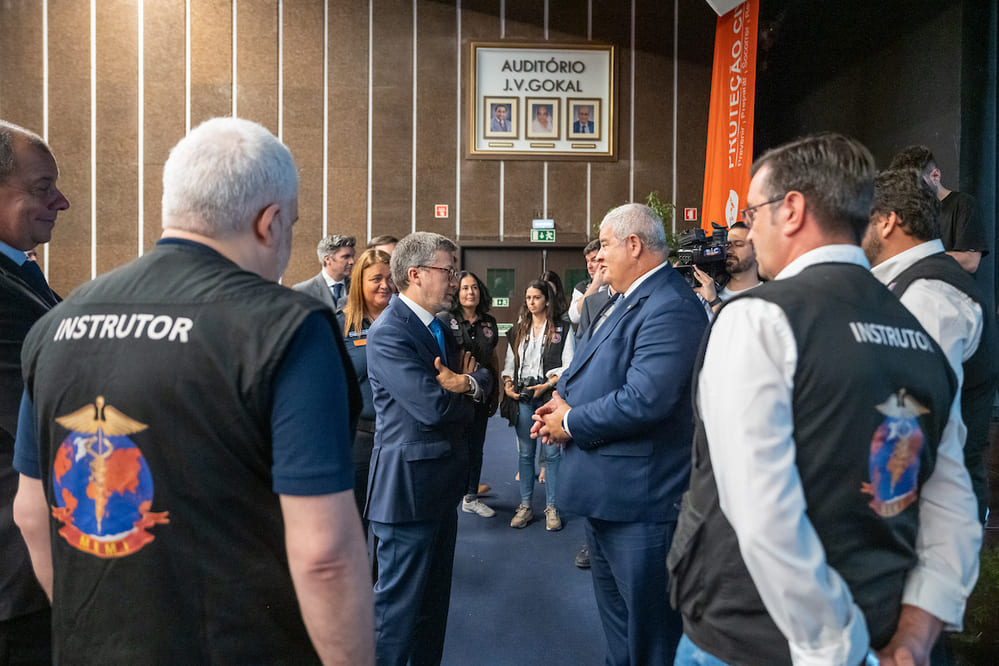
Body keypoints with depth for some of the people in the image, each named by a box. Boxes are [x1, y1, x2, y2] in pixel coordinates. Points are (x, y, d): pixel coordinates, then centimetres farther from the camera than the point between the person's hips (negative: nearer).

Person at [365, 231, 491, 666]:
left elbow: (482, 377, 8)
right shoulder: (388, 333, -20)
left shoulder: (438, 327, 11)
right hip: (409, 483, -9)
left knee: (435, 593, 21)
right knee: (400, 598, 6)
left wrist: (466, 382, -15)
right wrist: (463, 393, -6)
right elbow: (432, 407, -27)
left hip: (443, 479, 9)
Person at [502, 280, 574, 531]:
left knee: (552, 453, 0)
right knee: (525, 453, 7)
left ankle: (551, 508, 10)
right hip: (522, 397, 3)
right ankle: (525, 506, 15)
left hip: (550, 396, -3)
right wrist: (508, 384, -1)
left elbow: (568, 365, -3)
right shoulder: (518, 330, 16)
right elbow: (509, 362, 16)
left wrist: (547, 385, -14)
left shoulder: (562, 329, 3)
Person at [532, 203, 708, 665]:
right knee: (614, 614, 28)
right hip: (605, 490, 10)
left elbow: (644, 399, -31)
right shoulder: (625, 299, 11)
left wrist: (571, 422, -17)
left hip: (639, 498, -10)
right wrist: (564, 397, 0)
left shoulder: (670, 308, -22)